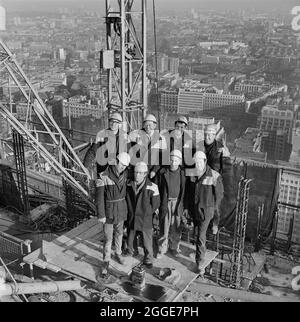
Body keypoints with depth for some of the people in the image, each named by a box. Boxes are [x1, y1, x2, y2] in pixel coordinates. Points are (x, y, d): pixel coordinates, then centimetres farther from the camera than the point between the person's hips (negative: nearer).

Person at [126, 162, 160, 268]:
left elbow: (155, 204, -5)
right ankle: (132, 252, 47)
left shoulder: (152, 187, -17)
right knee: (130, 239, 20)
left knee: (147, 242, 4)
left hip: (145, 220, -4)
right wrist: (130, 213, 9)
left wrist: (146, 214, 1)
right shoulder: (129, 185, -4)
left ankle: (148, 260, 25)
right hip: (131, 219, 4)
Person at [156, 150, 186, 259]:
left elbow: (185, 190, 1)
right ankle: (162, 249, 14)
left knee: (176, 227, 8)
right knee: (164, 225, 1)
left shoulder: (183, 173, -2)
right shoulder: (163, 172, -2)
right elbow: (159, 188, 4)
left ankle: (174, 247, 25)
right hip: (165, 202, 0)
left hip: (178, 202, 1)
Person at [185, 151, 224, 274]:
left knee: (200, 236, -7)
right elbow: (187, 192, 9)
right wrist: (186, 207, 10)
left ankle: (200, 263, 2)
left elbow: (219, 194, -6)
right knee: (197, 234, 19)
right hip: (193, 210, 5)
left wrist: (212, 209, -1)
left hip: (205, 211, -5)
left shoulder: (214, 176, -16)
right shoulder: (192, 175, -2)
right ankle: (201, 250, 42)